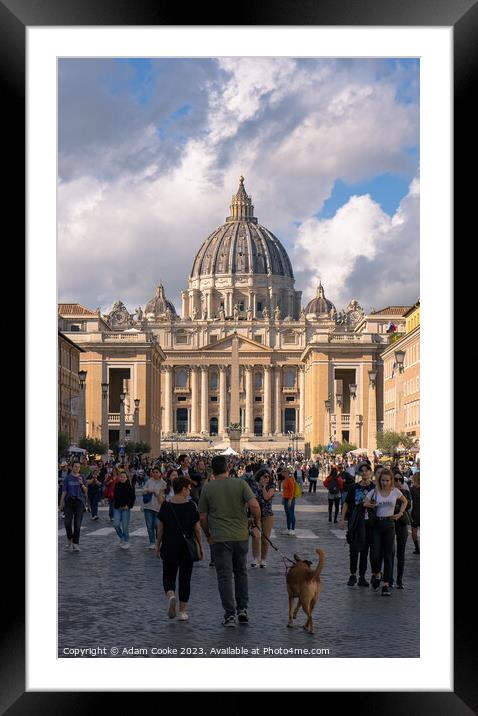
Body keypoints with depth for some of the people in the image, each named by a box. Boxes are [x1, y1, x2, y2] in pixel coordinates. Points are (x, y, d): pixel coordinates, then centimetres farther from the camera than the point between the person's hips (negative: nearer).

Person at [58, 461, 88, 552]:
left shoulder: (82, 478, 7)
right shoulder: (67, 478, 6)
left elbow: (86, 491, 3)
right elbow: (64, 492, 5)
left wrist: (82, 484, -16)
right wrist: (61, 505, 1)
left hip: (79, 501, 0)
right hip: (69, 501, 0)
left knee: (77, 524, -4)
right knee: (67, 522, -9)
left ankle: (75, 544, 0)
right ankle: (69, 539, 16)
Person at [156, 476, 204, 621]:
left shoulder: (165, 506, -3)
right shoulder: (191, 506, -7)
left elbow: (160, 528, 1)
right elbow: (197, 528, -4)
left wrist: (158, 545, 12)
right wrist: (200, 546, 5)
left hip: (169, 548, 1)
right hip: (187, 548, -1)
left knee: (168, 576, 13)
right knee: (185, 578, 9)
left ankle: (171, 596, -17)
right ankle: (183, 611, 9)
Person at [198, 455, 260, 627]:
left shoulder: (207, 488, -2)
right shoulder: (240, 484, -3)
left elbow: (203, 517, 1)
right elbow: (254, 505, -14)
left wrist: (208, 535, 17)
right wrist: (257, 521, 4)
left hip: (220, 537, -2)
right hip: (241, 535, 2)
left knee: (224, 576, 2)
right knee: (241, 572, 18)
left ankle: (230, 615, -2)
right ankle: (242, 609, 16)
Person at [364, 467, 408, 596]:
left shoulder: (395, 492, 2)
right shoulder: (374, 492, -1)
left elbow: (405, 501, 19)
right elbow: (364, 504, 3)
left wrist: (400, 513, 7)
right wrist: (369, 505, -16)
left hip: (389, 524, 1)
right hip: (377, 524, -1)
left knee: (388, 554, -3)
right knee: (376, 553, -7)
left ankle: (386, 584, -2)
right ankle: (375, 574, 24)